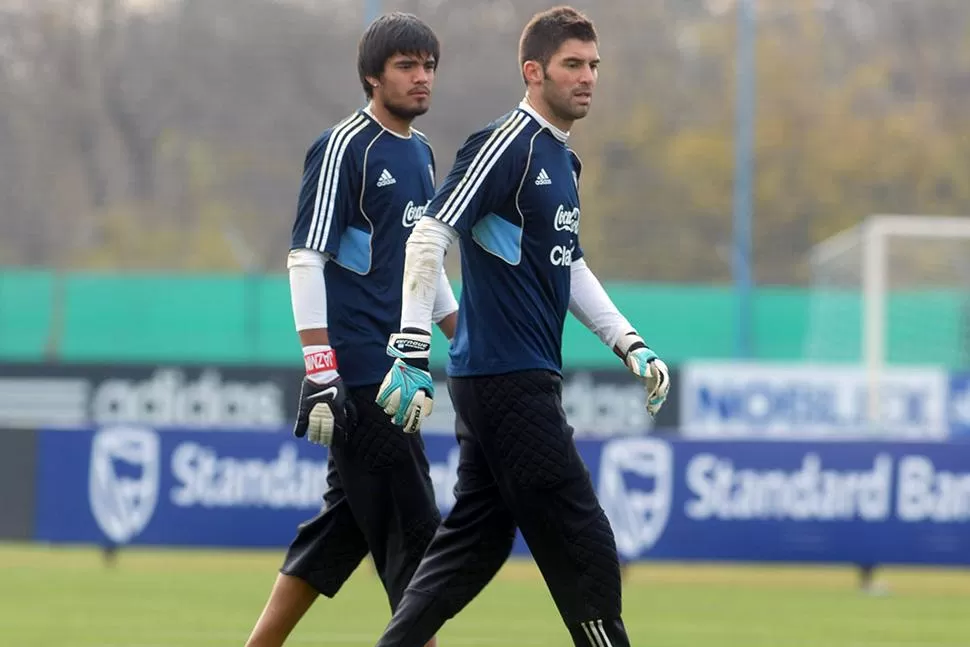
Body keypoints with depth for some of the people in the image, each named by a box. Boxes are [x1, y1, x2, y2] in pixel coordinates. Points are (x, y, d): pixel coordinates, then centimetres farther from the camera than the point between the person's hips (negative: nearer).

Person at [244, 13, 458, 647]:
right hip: (358, 373, -9)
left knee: (347, 523, 10)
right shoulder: (344, 148, -10)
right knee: (413, 530, -8)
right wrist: (319, 372, -21)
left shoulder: (420, 152, 16)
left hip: (397, 369, 9)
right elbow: (305, 260, -15)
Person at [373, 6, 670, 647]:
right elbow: (429, 238, -19)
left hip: (523, 381, 10)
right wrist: (412, 354, -25)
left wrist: (631, 345, 20)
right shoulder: (507, 144, -12)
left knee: (472, 546, 10)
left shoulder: (563, 160, 17)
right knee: (585, 549, -5)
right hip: (507, 379, -10)